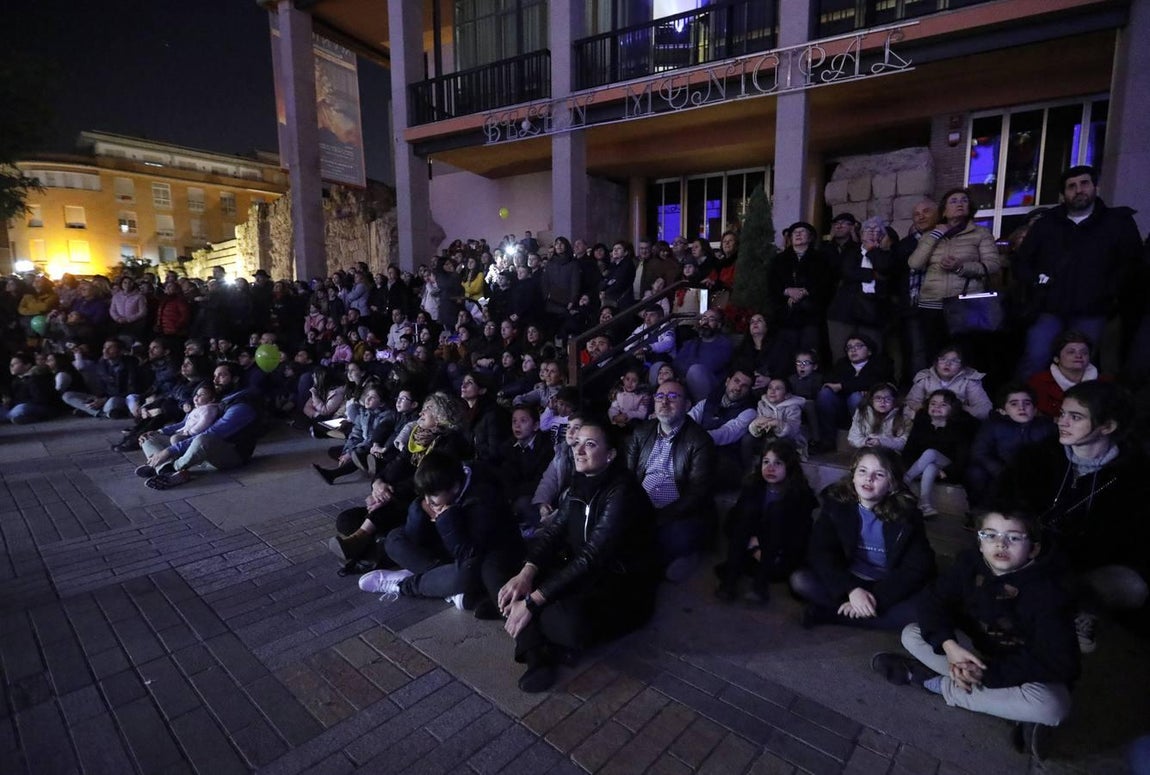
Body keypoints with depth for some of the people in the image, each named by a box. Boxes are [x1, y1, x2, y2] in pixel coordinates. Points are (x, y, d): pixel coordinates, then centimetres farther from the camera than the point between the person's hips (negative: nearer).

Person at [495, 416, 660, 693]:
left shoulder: (622, 493, -22)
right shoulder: (579, 485, 2)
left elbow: (592, 558, -28)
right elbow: (553, 532, -2)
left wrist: (532, 602, -29)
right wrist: (527, 572, -22)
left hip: (624, 588, -8)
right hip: (581, 574, 8)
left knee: (570, 620, -36)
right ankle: (538, 654, -18)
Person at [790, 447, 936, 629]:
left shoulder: (906, 514, -10)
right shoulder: (836, 504, -8)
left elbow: (917, 568, -14)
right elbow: (819, 553, -14)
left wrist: (877, 598, -25)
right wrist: (851, 590, -29)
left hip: (888, 588, 0)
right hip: (847, 582, 0)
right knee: (799, 580, -24)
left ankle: (829, 612, -25)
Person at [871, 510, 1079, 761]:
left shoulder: (1045, 590, -24)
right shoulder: (970, 563, -13)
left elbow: (1057, 661, -29)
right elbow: (934, 603, -13)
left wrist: (987, 673, -34)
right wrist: (950, 646, -33)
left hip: (1031, 672, -3)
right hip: (978, 652, 4)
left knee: (1052, 705, -38)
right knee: (911, 633, -11)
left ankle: (937, 682, -19)